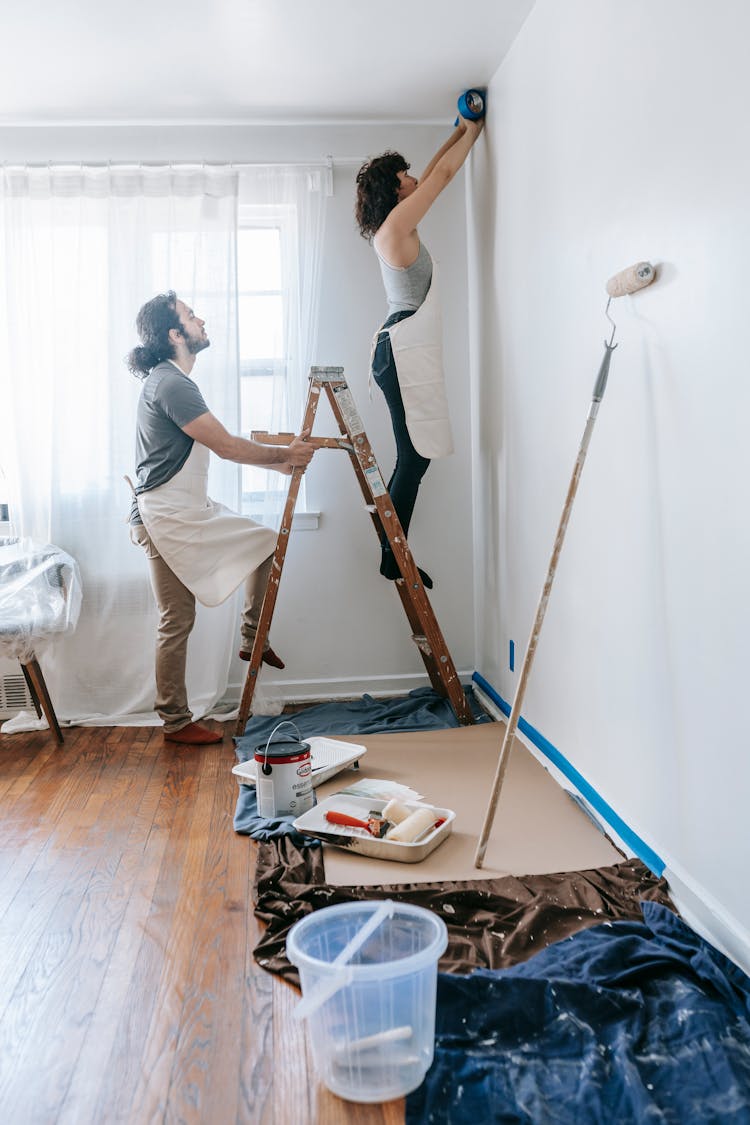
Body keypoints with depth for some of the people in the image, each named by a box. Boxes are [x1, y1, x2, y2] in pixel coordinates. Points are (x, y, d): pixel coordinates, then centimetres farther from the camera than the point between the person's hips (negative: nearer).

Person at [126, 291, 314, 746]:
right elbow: (227, 445, -18)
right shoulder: (170, 384, -17)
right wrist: (284, 454, -5)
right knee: (178, 621, -3)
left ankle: (253, 639, 23)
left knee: (266, 542, 16)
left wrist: (279, 460, 11)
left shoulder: (174, 381, 16)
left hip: (193, 510, 10)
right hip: (166, 518, -10)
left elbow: (220, 445, 17)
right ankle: (175, 722, 9)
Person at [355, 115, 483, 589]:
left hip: (403, 349, 10)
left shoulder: (394, 225, 19)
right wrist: (472, 133, 14)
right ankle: (394, 558, -5)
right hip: (405, 350, -10)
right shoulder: (397, 224, -7)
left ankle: (393, 551, 12)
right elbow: (443, 174, -1)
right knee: (415, 456, -10)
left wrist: (459, 133, 34)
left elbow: (433, 174, 32)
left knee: (414, 456, 8)